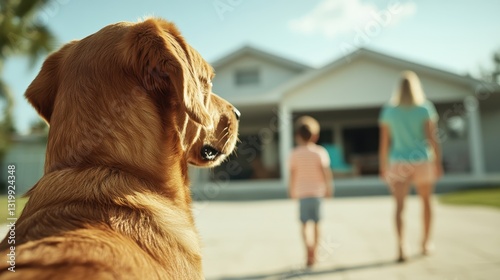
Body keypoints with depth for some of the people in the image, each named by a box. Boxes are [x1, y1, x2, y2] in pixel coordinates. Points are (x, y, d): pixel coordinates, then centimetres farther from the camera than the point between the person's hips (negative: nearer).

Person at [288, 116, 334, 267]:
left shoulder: (294, 154, -3)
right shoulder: (320, 151, -2)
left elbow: (292, 174, -3)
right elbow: (326, 171, -8)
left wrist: (291, 190, 9)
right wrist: (328, 188, 0)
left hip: (302, 192, -1)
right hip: (317, 191, 1)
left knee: (304, 223, 5)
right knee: (316, 223, 12)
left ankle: (308, 248, -15)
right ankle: (314, 253, 20)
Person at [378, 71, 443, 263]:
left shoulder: (388, 111, 2)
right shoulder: (425, 108, -2)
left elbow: (384, 143, 1)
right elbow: (432, 138, -8)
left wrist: (383, 167, 8)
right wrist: (438, 163, -2)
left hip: (399, 163, 0)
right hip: (422, 161, 0)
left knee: (399, 206, -2)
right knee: (426, 201, 20)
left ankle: (401, 246, -18)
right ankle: (426, 243, 32)